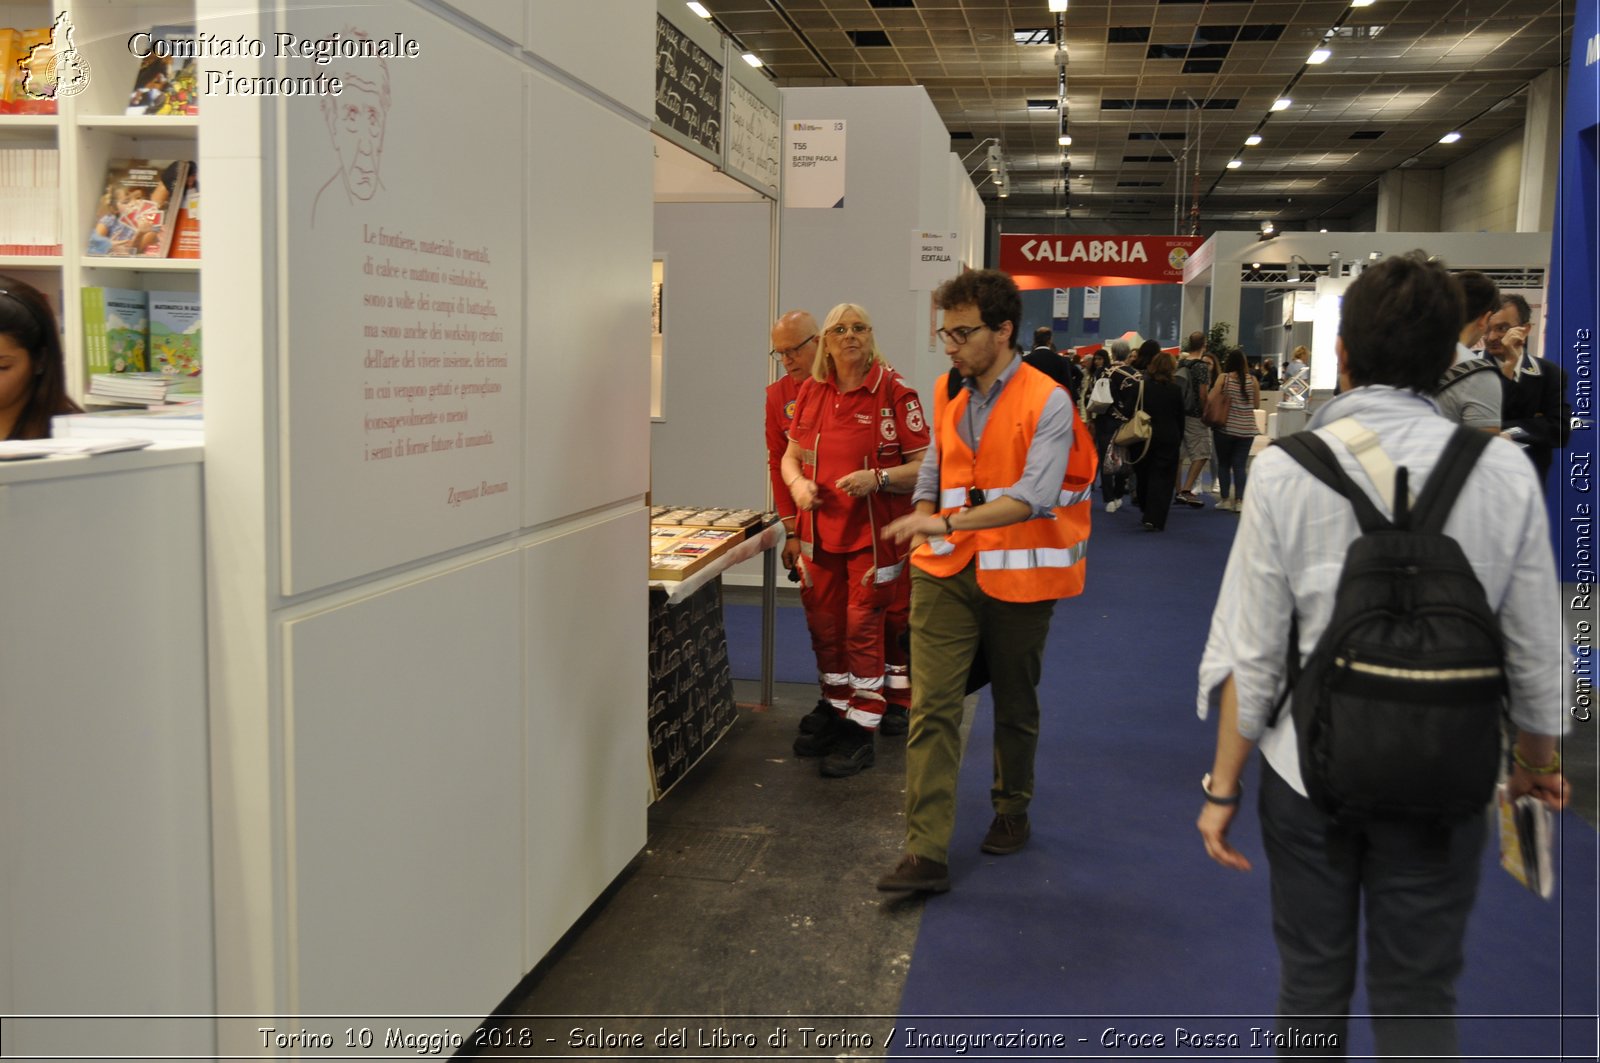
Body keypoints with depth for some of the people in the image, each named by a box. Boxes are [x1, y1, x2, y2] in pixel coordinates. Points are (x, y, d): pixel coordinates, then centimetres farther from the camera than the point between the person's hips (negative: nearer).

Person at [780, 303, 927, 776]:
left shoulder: (894, 392, -8)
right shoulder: (811, 392, 8)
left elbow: (925, 465, -9)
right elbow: (791, 455, 16)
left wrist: (878, 478, -24)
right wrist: (797, 483, -5)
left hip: (874, 533, -5)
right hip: (820, 530, 5)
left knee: (864, 630, -3)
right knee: (825, 627, 11)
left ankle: (861, 734, 6)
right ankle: (837, 716, 27)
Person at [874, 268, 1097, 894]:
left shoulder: (1047, 403, -13)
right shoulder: (947, 394, 7)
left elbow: (1035, 495, -24)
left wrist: (948, 522, -31)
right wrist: (922, 525, 6)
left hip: (1016, 577, -4)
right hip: (946, 573, 4)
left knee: (1015, 706, 14)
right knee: (932, 707, -7)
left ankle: (1011, 809, 38)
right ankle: (926, 853, -7)